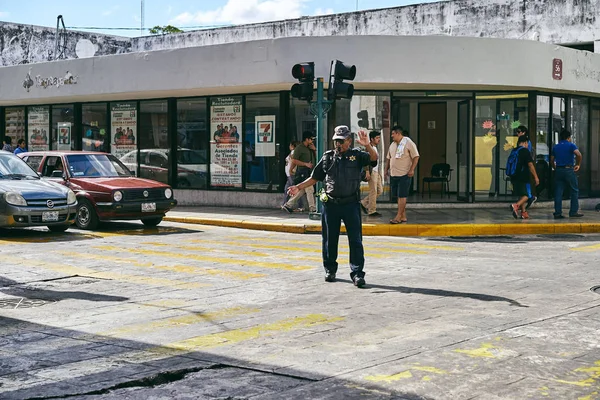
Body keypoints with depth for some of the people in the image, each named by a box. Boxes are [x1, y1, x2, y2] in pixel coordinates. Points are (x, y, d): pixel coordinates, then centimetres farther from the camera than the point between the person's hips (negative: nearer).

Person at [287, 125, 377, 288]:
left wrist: (367, 145, -31)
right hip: (330, 204, 2)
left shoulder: (357, 156, 3)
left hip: (351, 204, -2)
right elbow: (314, 178, 14)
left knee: (355, 240, -4)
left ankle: (357, 273, -1)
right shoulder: (327, 157, 9)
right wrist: (298, 187, 2)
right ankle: (330, 270, 23)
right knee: (329, 239, 9)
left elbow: (373, 158, -13)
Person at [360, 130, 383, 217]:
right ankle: (372, 211, 0)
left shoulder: (376, 147, 17)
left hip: (377, 171, 10)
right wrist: (367, 172, -25)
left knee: (380, 191, 10)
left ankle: (364, 203, 20)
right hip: (372, 172, -10)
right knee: (373, 191, -7)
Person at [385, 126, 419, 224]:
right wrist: (386, 169, 16)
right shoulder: (392, 145, 15)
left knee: (402, 196, -8)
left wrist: (412, 170, -17)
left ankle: (399, 217, -7)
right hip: (393, 174, 7)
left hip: (404, 174, -7)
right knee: (398, 196, 8)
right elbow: (388, 158, 23)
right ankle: (403, 217, 14)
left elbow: (416, 157, -10)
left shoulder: (408, 143, -7)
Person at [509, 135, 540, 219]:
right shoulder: (525, 151, -10)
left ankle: (523, 212, 15)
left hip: (515, 177, 7)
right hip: (524, 177, -7)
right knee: (527, 195, -2)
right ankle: (516, 206, -25)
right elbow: (530, 165, -13)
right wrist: (536, 177, -9)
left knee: (521, 195, 16)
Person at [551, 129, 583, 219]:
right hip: (568, 170, -5)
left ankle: (557, 213, 1)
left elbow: (551, 160, 13)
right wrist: (578, 165, -6)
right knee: (574, 191, 6)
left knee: (558, 192, 4)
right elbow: (578, 154, -18)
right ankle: (573, 212, 3)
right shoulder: (571, 145, -2)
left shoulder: (555, 147, 13)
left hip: (558, 171, 5)